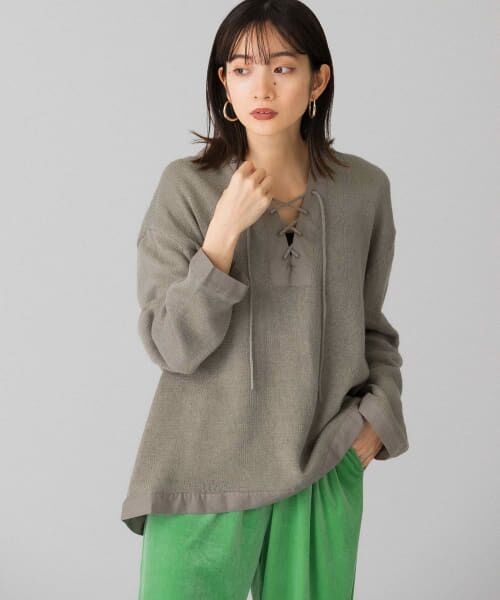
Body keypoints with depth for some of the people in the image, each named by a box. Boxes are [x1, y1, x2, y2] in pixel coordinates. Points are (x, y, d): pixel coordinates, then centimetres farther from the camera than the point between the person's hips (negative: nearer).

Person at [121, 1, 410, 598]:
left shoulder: (364, 188, 1)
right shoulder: (186, 186, -7)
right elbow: (172, 346, -11)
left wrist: (378, 414, -2)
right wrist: (227, 228, -19)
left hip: (325, 468, 2)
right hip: (207, 475, -2)